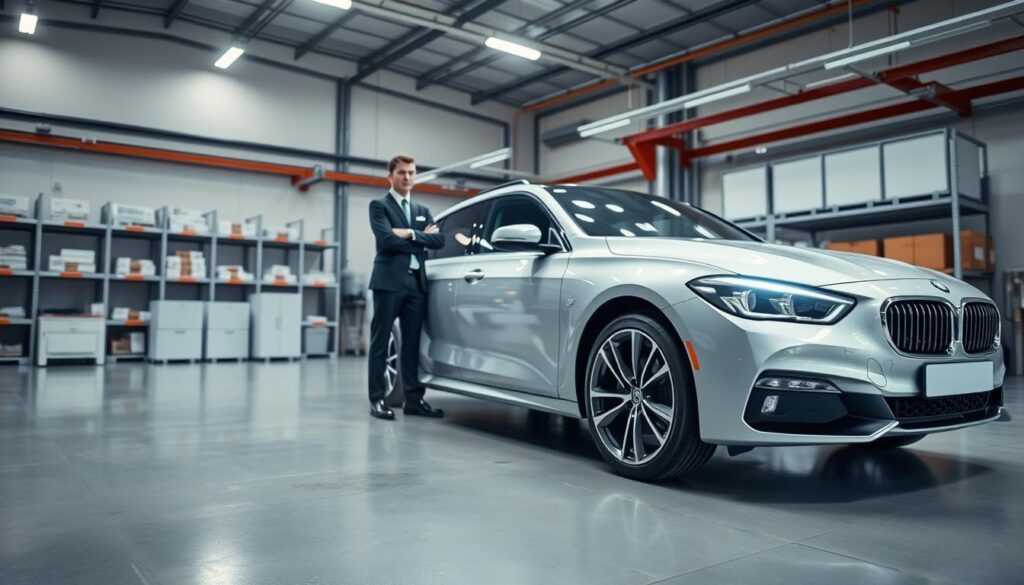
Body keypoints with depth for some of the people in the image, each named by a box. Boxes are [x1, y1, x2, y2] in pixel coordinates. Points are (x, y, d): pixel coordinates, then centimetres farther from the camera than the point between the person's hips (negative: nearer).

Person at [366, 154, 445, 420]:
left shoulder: (422, 211, 21)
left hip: (417, 282, 5)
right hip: (389, 281, -5)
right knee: (381, 342, -1)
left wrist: (411, 234, -9)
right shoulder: (379, 205, 3)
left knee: (412, 343, 8)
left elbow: (438, 240, 5)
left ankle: (413, 399, 12)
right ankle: (377, 399, 3)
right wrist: (422, 238, -4)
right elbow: (387, 239, -14)